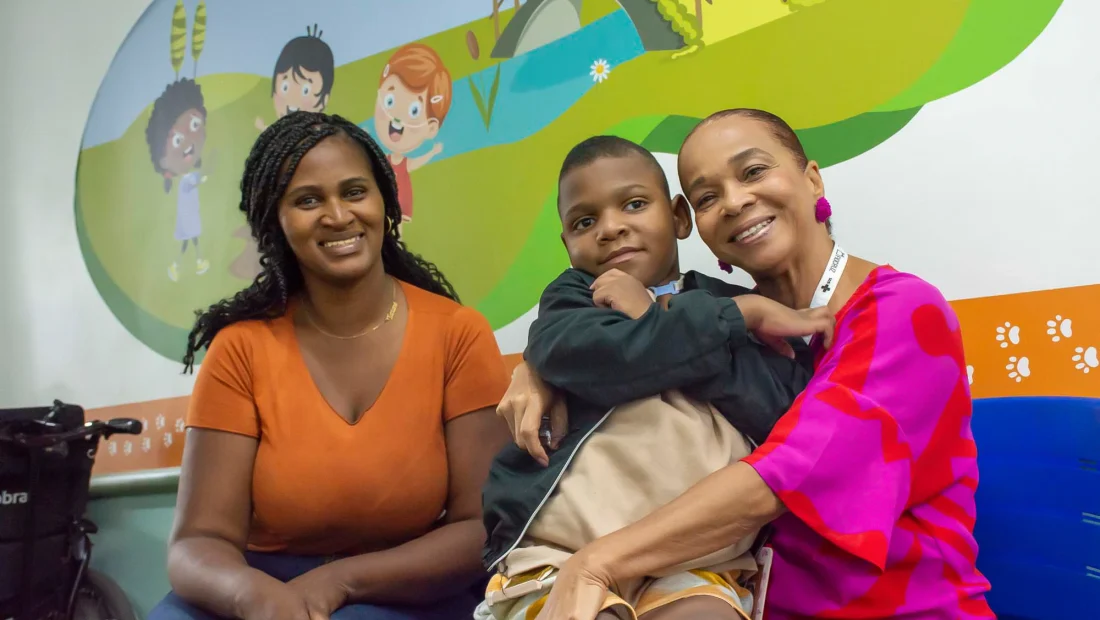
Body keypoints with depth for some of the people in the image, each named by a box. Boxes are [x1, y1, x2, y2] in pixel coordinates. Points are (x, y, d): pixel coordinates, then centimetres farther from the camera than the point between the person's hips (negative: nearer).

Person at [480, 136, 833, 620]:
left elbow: (785, 410, -5)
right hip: (559, 552, 0)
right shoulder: (575, 295, 10)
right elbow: (603, 357, -14)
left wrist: (660, 321, -7)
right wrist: (746, 314, -7)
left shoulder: (730, 306, 12)